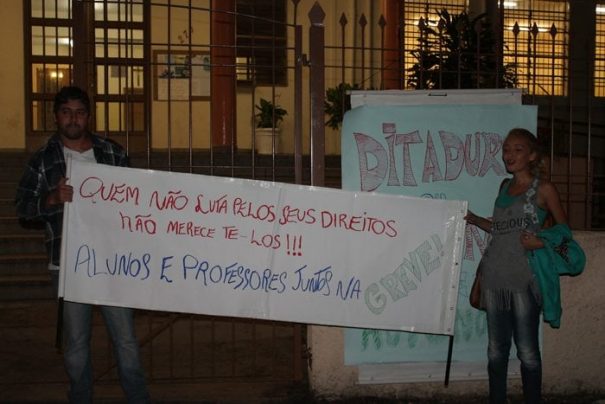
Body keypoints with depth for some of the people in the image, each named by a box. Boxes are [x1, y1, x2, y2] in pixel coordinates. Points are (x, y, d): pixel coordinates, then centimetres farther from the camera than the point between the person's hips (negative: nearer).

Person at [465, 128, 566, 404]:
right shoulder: (505, 186, 15)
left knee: (527, 351, 0)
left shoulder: (543, 189, -1)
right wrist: (472, 219, 11)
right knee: (496, 350, 10)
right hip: (494, 276, 5)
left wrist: (541, 242, -15)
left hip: (523, 277, -5)